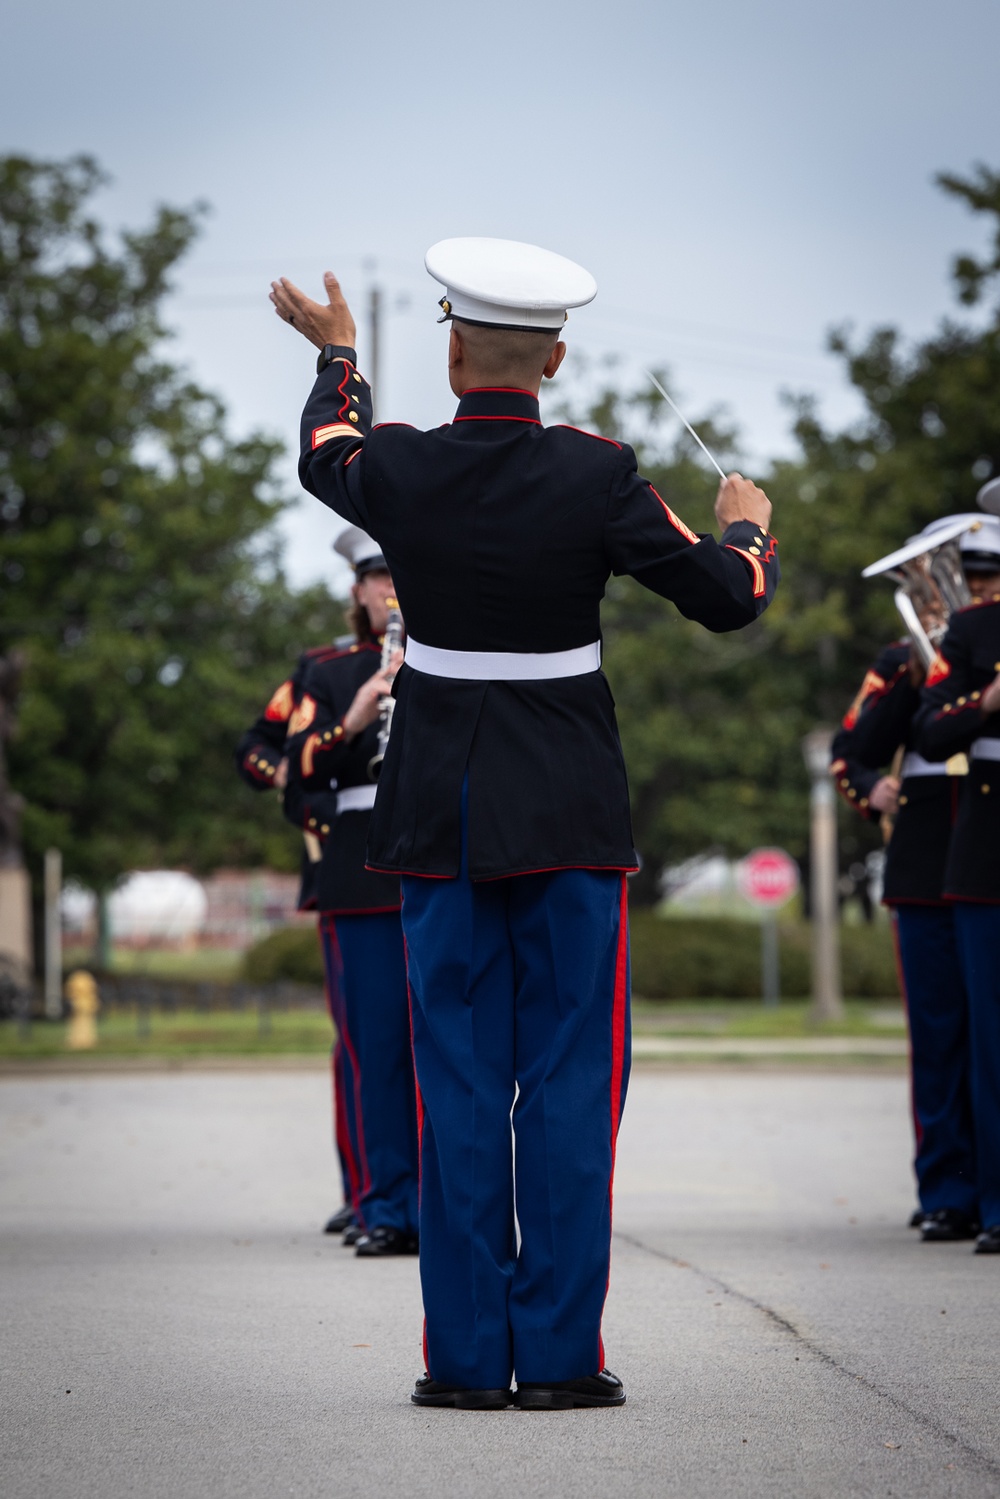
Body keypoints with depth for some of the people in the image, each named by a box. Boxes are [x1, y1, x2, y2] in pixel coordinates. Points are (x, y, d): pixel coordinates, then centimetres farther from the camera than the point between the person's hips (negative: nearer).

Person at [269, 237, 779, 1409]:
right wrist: (746, 525, 19)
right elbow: (727, 600, -4)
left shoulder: (397, 471, -6)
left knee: (459, 1084, 6)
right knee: (570, 1082, 3)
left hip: (442, 817, 2)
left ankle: (466, 1355, 5)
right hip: (572, 815, -2)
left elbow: (325, 453, 20)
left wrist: (337, 353, 39)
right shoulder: (597, 477, -12)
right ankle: (560, 1353, 1)